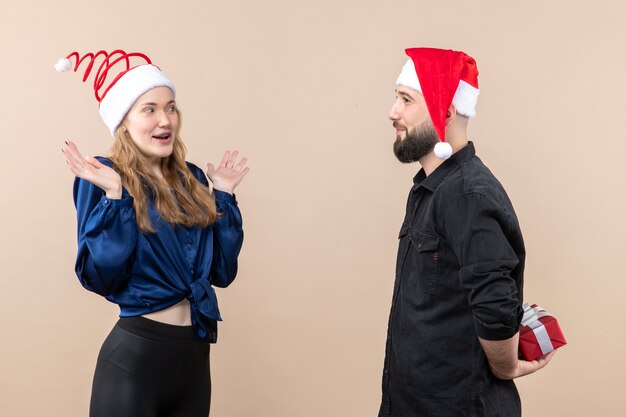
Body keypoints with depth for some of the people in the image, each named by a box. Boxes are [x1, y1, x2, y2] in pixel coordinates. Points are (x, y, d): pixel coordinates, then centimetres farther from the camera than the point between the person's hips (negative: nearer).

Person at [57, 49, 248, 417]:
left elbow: (222, 271, 5)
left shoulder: (192, 179, 7)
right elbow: (101, 278, -15)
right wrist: (114, 196, -20)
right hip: (135, 355, -5)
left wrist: (224, 193, 4)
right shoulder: (104, 178, -8)